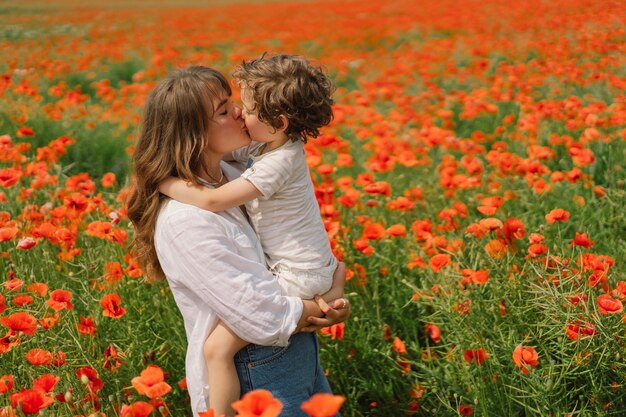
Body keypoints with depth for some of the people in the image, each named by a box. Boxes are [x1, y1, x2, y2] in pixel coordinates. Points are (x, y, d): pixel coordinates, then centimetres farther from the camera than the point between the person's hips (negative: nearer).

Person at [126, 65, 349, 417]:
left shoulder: (232, 176, 0)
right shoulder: (185, 222, -26)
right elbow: (264, 320, -25)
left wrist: (335, 290, -11)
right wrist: (323, 309, -9)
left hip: (301, 353, 8)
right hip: (258, 377, -8)